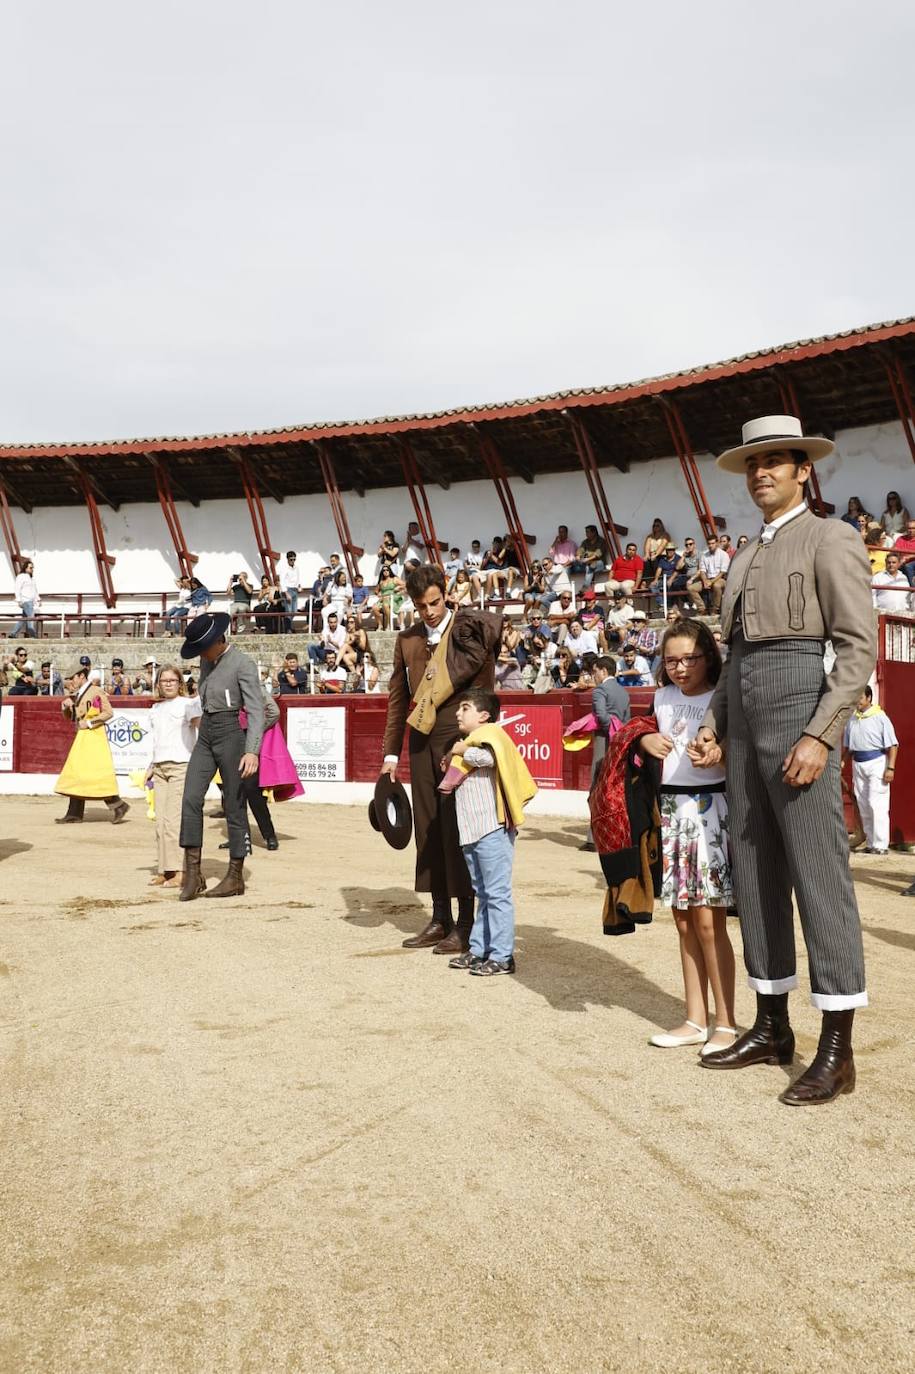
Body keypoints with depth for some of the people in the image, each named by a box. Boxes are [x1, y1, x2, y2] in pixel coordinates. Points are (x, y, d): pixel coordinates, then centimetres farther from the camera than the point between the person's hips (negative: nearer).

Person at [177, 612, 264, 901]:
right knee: (190, 799, -6)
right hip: (206, 735, 7)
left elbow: (256, 711, -17)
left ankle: (236, 877, 11)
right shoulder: (207, 662, 11)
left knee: (234, 806, 1)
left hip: (232, 734, -7)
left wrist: (252, 751, -26)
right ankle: (192, 874, -3)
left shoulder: (243, 664, -11)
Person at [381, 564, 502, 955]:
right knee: (428, 829, 8)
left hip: (459, 741, -5)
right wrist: (390, 752, 12)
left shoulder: (471, 628, -3)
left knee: (457, 829, -4)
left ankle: (466, 923, 4)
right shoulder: (407, 640, 13)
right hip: (422, 743, 5)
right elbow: (397, 698, 16)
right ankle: (440, 918, 18)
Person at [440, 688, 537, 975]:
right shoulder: (468, 743, 23)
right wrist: (451, 768, 16)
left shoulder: (490, 736, -7)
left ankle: (502, 956, -6)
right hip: (471, 831, 11)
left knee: (497, 894, -8)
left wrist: (463, 751, -13)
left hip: (492, 829, -11)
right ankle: (479, 949, 23)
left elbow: (488, 757, -29)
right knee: (482, 894, 16)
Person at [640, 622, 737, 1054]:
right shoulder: (663, 699, 11)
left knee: (707, 919, -8)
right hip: (671, 806, 6)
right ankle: (695, 1020, 16)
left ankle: (725, 1024, 1)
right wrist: (647, 741, 1)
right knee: (683, 920, 8)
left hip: (710, 805, -6)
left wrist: (718, 757, -31)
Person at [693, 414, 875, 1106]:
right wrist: (714, 722, 8)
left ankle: (837, 1050, -1)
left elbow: (859, 645, -11)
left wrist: (820, 735, -20)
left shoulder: (829, 539, -3)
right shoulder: (746, 557, 20)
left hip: (799, 709, -8)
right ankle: (772, 1027, 20)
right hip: (744, 718, 8)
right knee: (755, 872, 10)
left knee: (819, 875, -6)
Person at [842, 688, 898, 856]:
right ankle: (870, 842, 16)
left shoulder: (880, 717, -7)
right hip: (858, 764, 6)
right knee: (863, 806, 8)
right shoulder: (852, 719, 11)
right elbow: (847, 746, 19)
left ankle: (880, 845, -8)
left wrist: (890, 768, -16)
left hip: (876, 762, -6)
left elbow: (892, 745, -9)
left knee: (877, 805, -10)